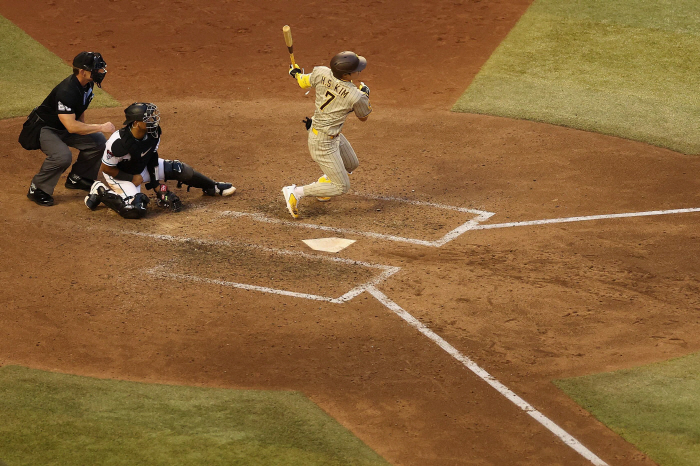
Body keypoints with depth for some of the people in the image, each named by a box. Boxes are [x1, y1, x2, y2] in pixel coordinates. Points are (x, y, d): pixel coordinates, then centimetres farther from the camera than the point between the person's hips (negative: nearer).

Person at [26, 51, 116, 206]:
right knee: (62, 156, -32)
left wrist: (84, 129, 8)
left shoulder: (87, 85, -6)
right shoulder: (66, 91, -35)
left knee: (98, 141, 1)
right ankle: (37, 189, -11)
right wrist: (101, 127, -33)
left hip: (65, 129, 9)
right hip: (45, 129, -9)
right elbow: (71, 126, -39)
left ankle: (77, 178, 19)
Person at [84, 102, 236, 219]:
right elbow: (105, 168, -24)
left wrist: (158, 185, -5)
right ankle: (100, 192, -6)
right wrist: (132, 178, -19)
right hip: (118, 175, -7)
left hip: (142, 168, 7)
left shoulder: (153, 134, -18)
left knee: (178, 169, 0)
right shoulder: (119, 142, -38)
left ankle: (212, 187, 25)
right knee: (136, 209, -28)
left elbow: (152, 159, -3)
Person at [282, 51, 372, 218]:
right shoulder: (357, 97, -26)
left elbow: (302, 83, 6)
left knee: (351, 164, 29)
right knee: (342, 187, 2)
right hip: (323, 142, -9)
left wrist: (295, 72, 27)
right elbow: (363, 117, -5)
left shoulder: (321, 73, -14)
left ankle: (321, 183, 46)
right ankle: (296, 192, 5)